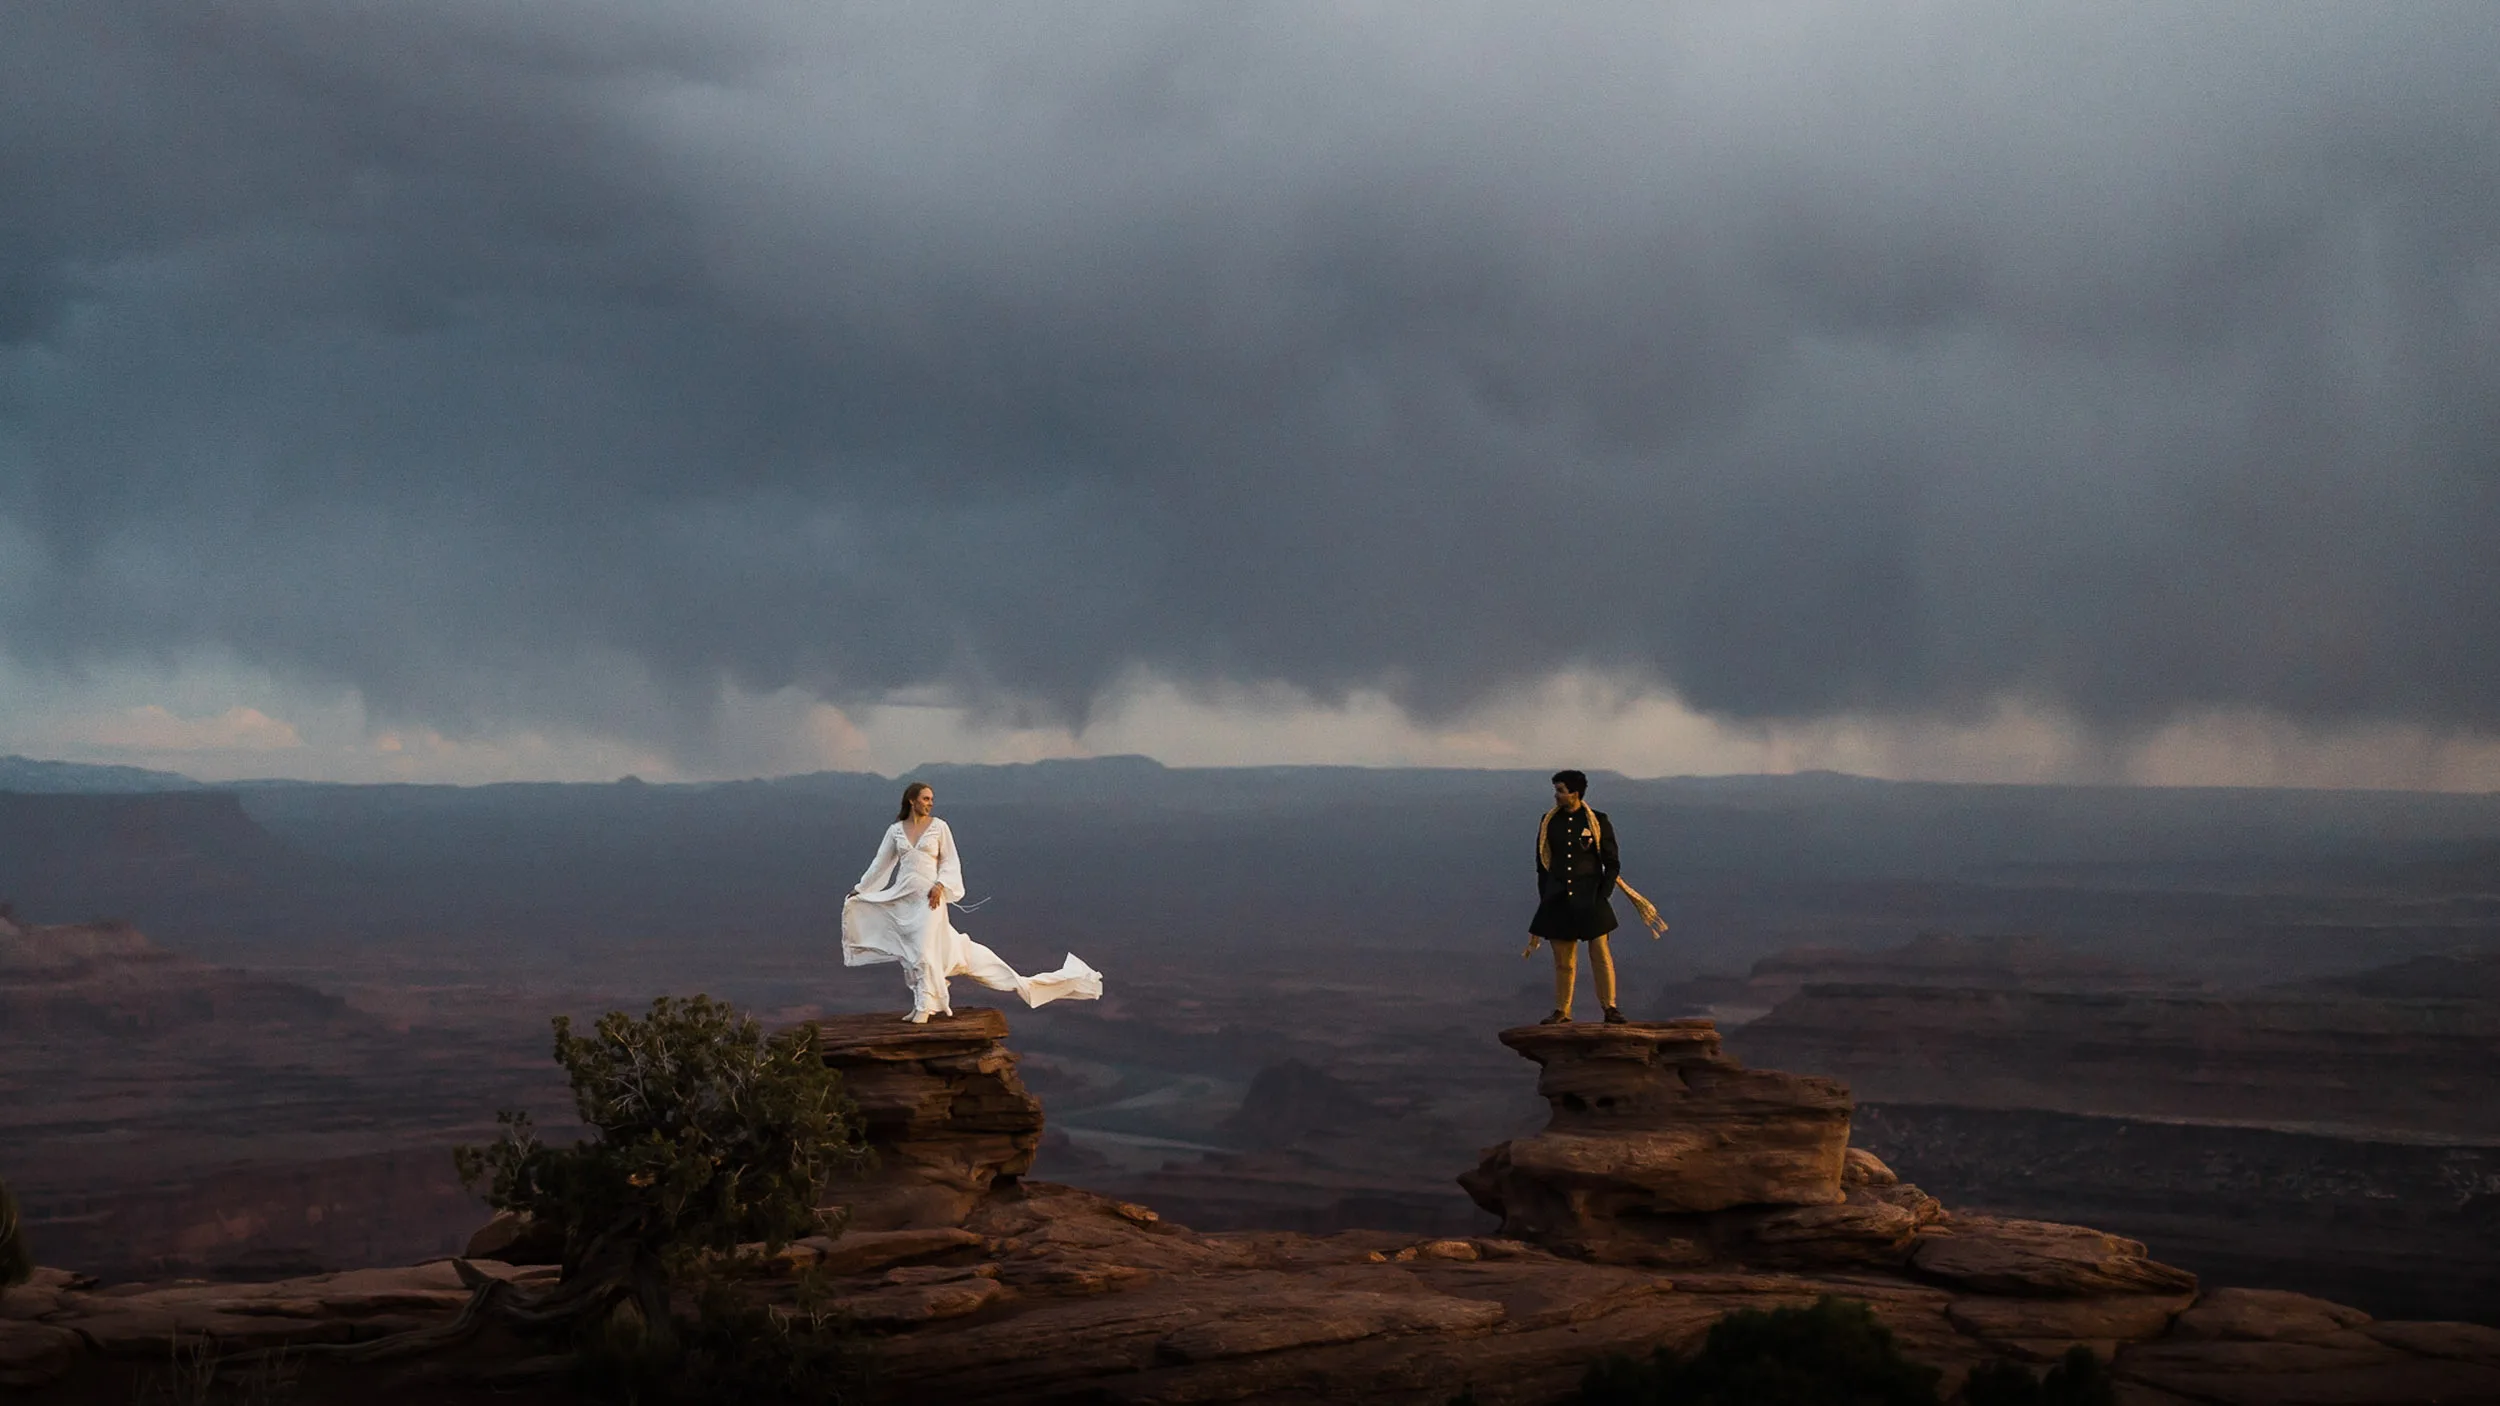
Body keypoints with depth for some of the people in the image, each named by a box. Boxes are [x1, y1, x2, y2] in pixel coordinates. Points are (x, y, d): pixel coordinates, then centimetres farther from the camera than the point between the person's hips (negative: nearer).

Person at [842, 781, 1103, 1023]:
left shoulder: (939, 826, 3)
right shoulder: (895, 830, 8)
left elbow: (950, 862, 4)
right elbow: (880, 864, 15)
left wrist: (940, 885, -12)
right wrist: (858, 890, 16)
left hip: (929, 897, -3)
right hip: (902, 898, 3)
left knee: (924, 950, -10)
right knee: (911, 951, 4)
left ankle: (924, 1006, -3)